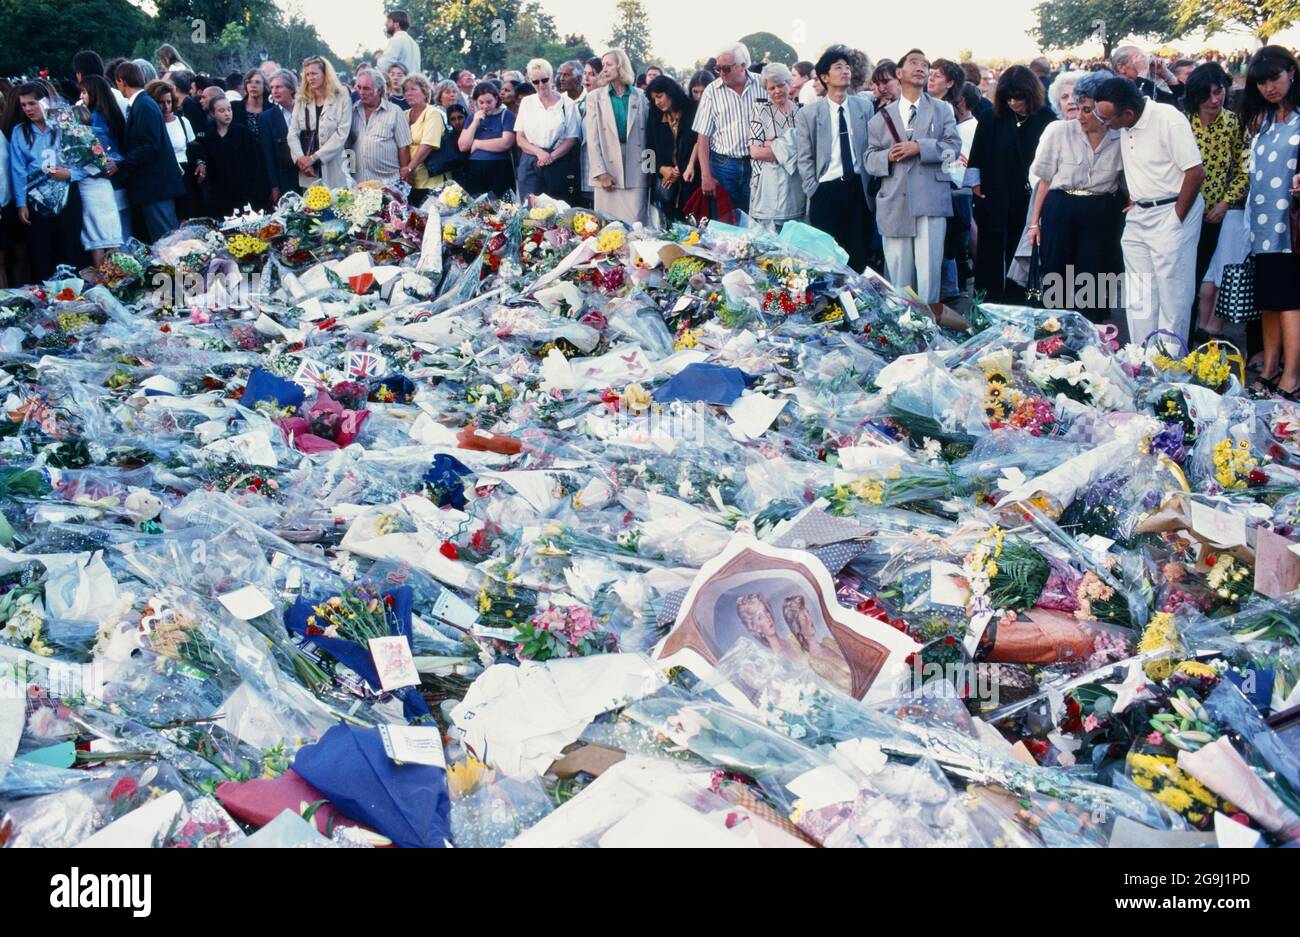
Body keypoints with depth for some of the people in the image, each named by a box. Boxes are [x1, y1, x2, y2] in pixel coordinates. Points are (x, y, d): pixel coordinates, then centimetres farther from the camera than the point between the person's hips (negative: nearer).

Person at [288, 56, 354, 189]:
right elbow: (293, 133, 5)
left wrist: (314, 157, -12)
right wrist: (300, 159, -12)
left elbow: (341, 134, -8)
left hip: (333, 173, -3)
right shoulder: (301, 100, 12)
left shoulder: (342, 98, 1)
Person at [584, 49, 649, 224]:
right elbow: (592, 139, 1)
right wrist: (600, 173, -8)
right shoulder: (595, 97, 7)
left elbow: (647, 136, 8)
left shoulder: (640, 98, 8)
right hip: (608, 171, 0)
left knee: (635, 223, -5)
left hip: (635, 171, 0)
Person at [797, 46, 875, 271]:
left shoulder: (864, 106, 7)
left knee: (859, 256, 3)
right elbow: (805, 159, 0)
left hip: (858, 188, 2)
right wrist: (813, 192, -4)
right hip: (826, 192, -2)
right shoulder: (808, 114, -1)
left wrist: (869, 184, 3)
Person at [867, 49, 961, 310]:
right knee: (898, 272, 4)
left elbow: (953, 147, 1)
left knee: (929, 269, -5)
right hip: (895, 203, 2)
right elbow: (870, 158, 12)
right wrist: (887, 156, -10)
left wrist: (920, 147, -11)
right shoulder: (883, 117, 16)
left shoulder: (942, 110, 13)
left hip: (931, 200, -1)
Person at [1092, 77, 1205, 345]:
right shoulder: (1124, 125, 2)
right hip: (1138, 215, 8)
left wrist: (1176, 218, -13)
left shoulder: (1169, 120, -19)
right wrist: (1133, 198, 9)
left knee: (1172, 296, -4)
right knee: (1138, 299, 12)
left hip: (1171, 213, -8)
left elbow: (1195, 172, -18)